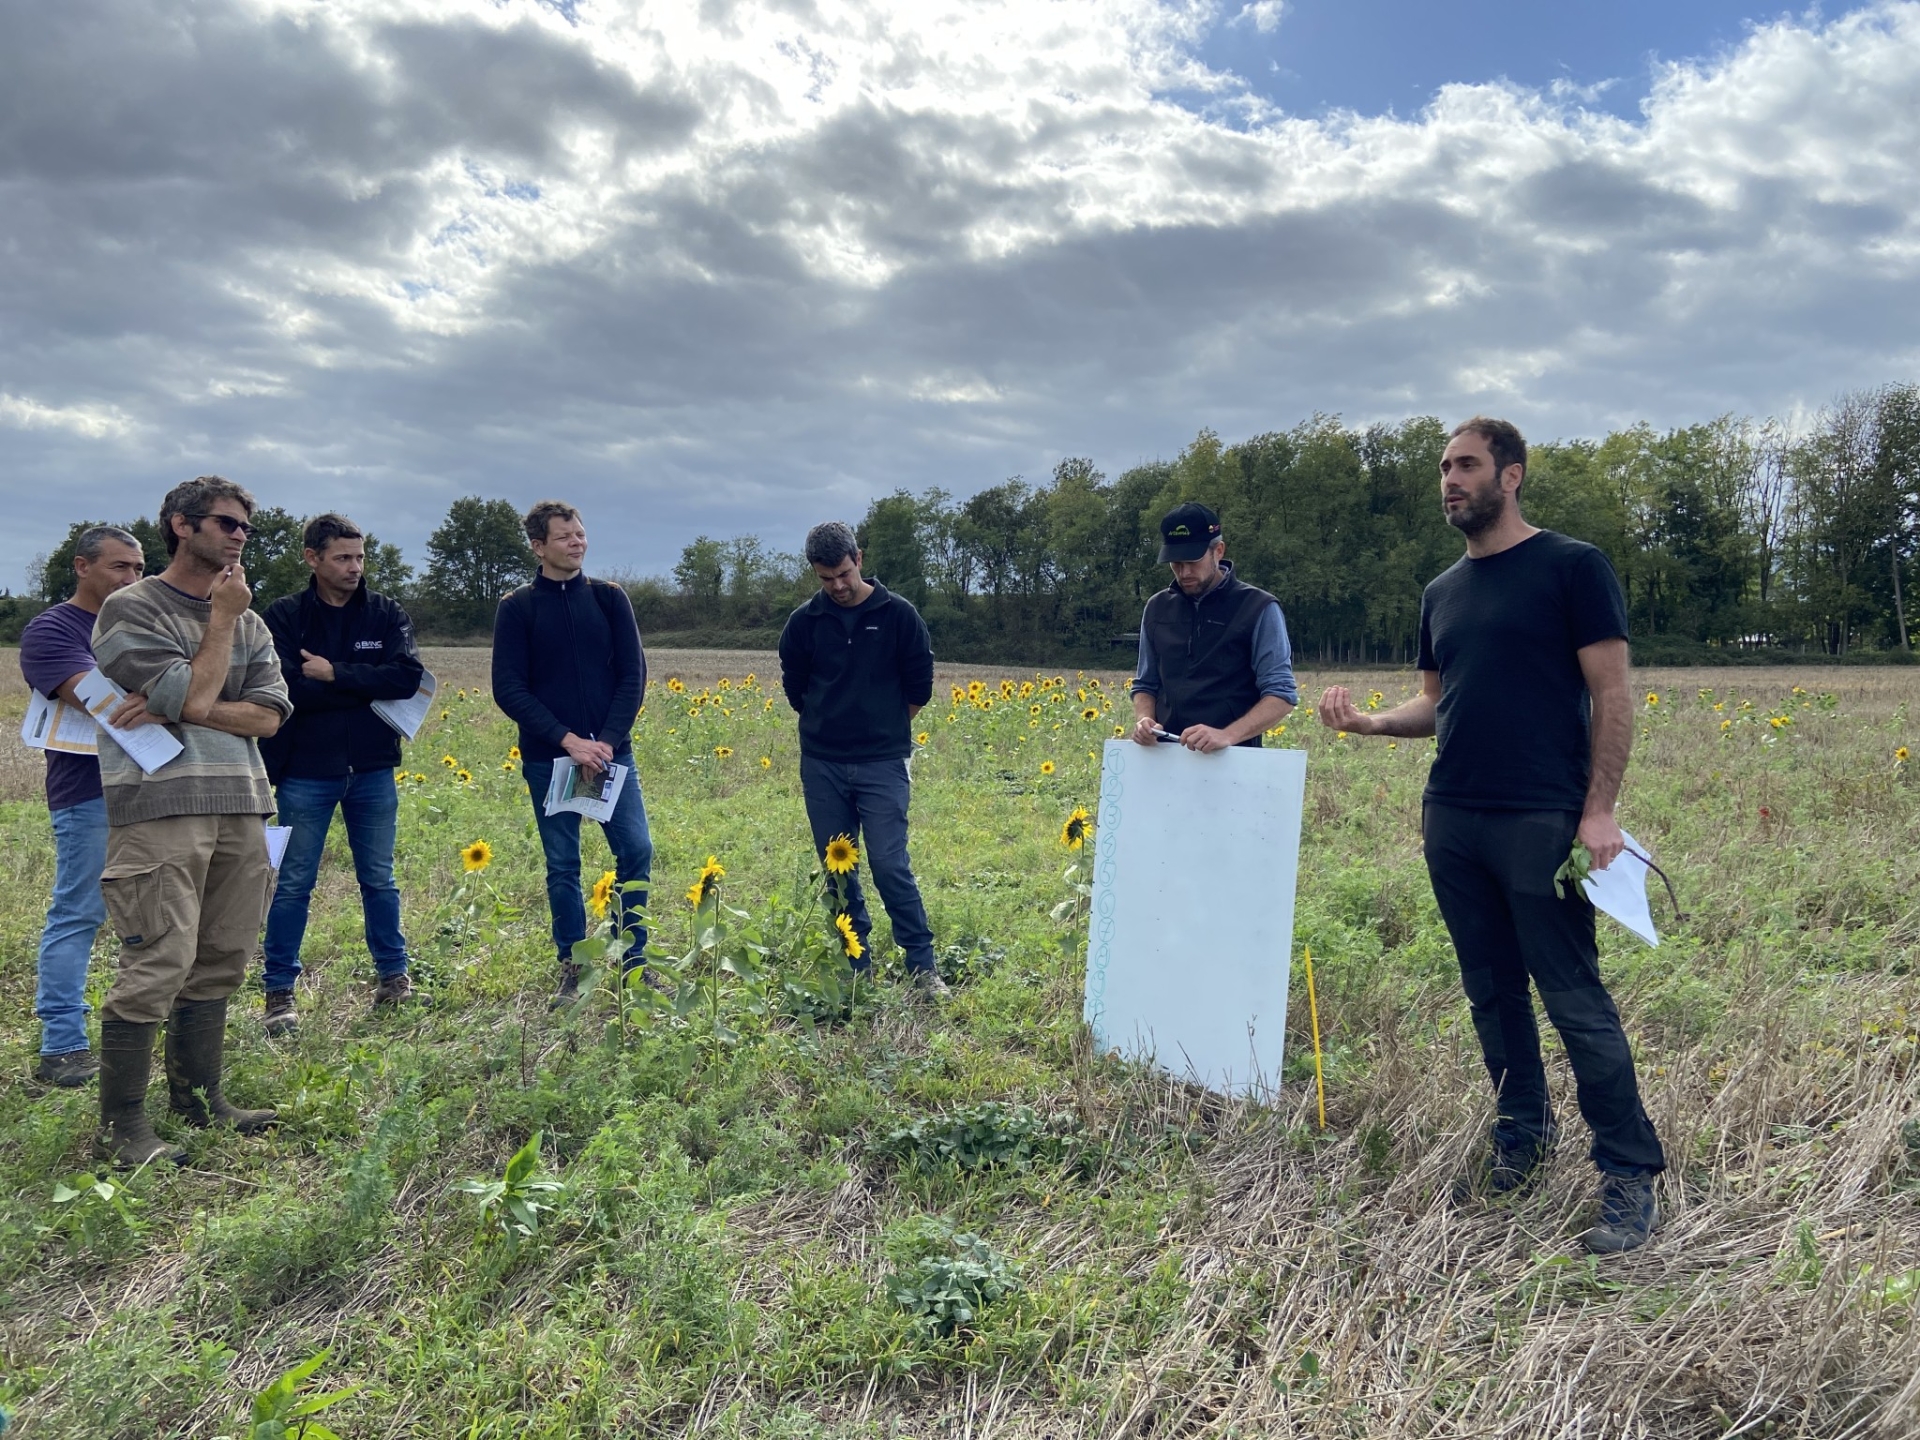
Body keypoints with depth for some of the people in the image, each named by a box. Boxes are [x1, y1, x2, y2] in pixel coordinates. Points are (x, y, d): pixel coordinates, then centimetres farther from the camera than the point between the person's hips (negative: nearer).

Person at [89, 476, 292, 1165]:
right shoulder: (131, 608, -1)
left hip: (241, 806, 6)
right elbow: (195, 699, -12)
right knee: (159, 965, -9)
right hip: (162, 804, -6)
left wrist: (172, 711, -7)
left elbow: (269, 715, 5)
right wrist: (222, 619, -2)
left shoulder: (249, 622, 17)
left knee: (220, 962, 11)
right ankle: (122, 1124, 2)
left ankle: (199, 1097, 23)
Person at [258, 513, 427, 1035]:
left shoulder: (386, 614, 3)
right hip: (306, 772, -2)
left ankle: (393, 977, 27)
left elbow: (409, 677, -12)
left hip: (373, 770, 2)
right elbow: (286, 689, -17)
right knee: (293, 884, 6)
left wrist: (334, 673, -17)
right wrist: (369, 688, -13)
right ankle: (279, 992, 17)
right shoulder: (283, 616, -4)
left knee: (379, 880, 14)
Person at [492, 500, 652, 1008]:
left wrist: (607, 740, -11)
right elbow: (508, 688, -5)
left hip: (610, 751, 2)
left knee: (636, 852, -2)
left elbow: (633, 675, 2)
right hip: (549, 758, -1)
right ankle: (572, 970, 18)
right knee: (562, 867, 5)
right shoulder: (517, 608, 1)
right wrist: (567, 739, -15)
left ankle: (635, 964, 13)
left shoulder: (609, 598, 6)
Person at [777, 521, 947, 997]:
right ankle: (856, 968, 19)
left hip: (882, 764, -3)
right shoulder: (804, 622, 3)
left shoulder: (898, 615, -3)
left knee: (890, 865, -9)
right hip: (822, 765, 3)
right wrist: (831, 725, 11)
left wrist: (883, 728, 10)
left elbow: (919, 687, 4)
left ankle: (922, 967, 3)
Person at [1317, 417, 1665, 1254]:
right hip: (1452, 818, 6)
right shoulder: (1442, 592, 15)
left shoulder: (1571, 567, -3)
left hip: (1540, 821, -6)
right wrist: (1368, 721, 1)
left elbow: (1611, 693, -6)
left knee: (1575, 1002, -4)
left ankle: (1631, 1178, 7)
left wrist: (1600, 809, -14)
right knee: (1491, 993, 13)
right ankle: (1521, 1144, 27)